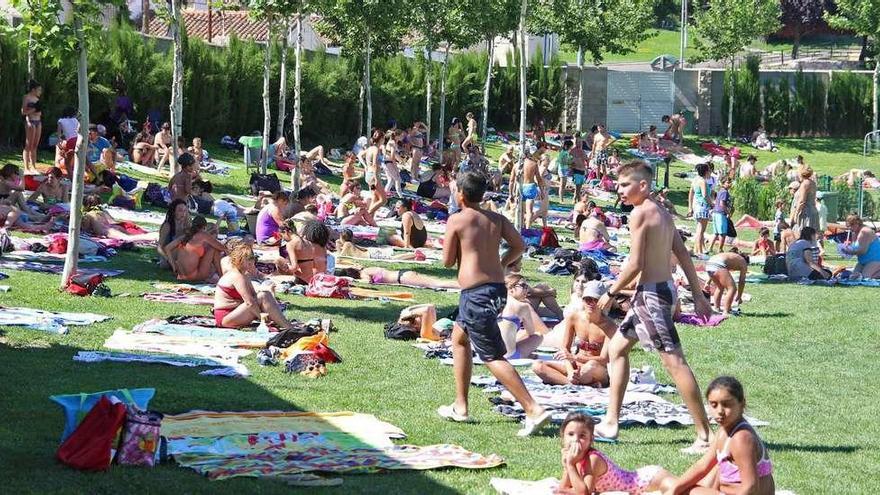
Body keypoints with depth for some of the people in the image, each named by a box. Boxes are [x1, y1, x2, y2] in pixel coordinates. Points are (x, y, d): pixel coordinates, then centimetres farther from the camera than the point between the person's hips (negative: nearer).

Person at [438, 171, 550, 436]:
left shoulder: (456, 220, -6)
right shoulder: (496, 219, 10)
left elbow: (448, 261, -3)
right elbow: (519, 245, 4)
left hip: (475, 293, -8)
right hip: (497, 288, 8)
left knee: (493, 357, -8)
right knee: (459, 338, 26)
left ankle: (534, 410, -18)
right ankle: (460, 406, 29)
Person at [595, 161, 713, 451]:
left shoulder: (640, 214, -13)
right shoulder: (663, 213, 13)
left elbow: (635, 264, -17)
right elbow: (683, 255, 14)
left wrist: (611, 293, -6)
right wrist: (698, 295, 17)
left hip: (651, 293, -10)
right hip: (666, 288, 10)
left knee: (674, 361, -11)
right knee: (617, 348, 20)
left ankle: (705, 436, -12)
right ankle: (611, 422, 23)